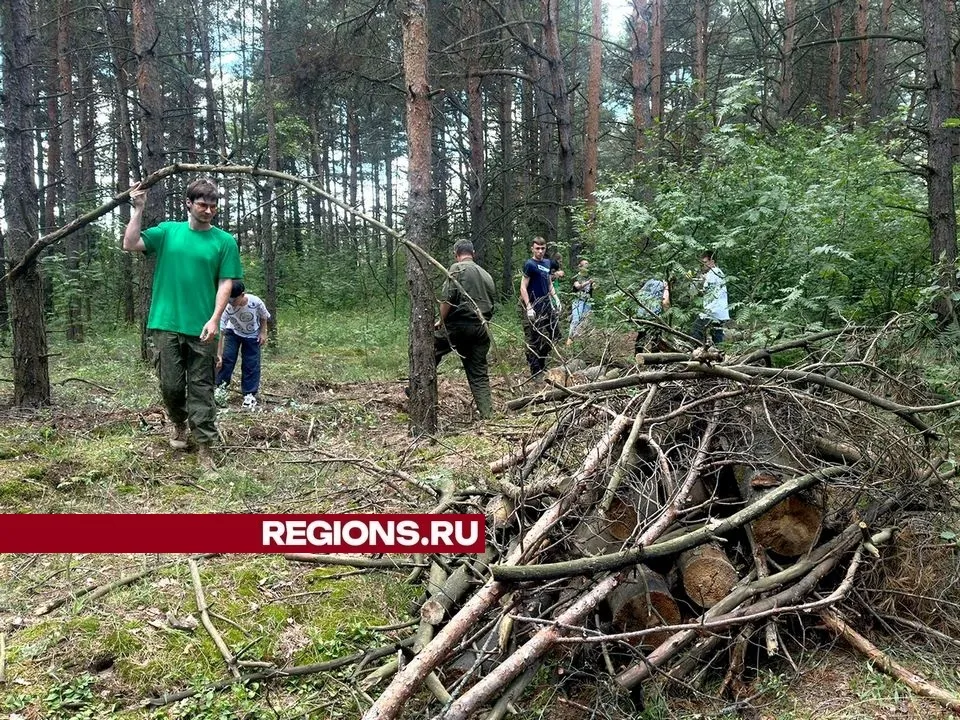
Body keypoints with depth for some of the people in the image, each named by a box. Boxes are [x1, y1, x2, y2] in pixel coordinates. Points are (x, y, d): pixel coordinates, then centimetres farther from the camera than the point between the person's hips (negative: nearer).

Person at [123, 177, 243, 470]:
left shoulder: (224, 241, 2)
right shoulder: (168, 232, 7)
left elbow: (226, 283, -3)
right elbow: (130, 245, -1)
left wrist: (214, 319, -12)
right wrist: (138, 209, -6)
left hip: (201, 328, -1)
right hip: (166, 324, 2)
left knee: (201, 388, 2)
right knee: (171, 384, 8)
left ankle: (204, 448, 6)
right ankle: (178, 424, 37)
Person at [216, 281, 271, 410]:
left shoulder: (255, 302, -32)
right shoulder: (227, 307, -33)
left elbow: (264, 317, -8)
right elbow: (221, 333, -30)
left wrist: (263, 333, -10)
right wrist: (219, 354, -33)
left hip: (252, 335, 0)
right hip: (233, 332, 0)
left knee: (251, 364, -2)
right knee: (226, 359, -9)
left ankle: (250, 394, 6)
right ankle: (220, 387, 3)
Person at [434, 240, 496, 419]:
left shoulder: (457, 268, -3)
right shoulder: (486, 275, 18)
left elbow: (447, 298, -13)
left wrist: (442, 321, -2)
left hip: (458, 325, -6)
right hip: (481, 329, 6)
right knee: (479, 373, 9)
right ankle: (487, 414, 5)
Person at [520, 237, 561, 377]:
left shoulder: (547, 263, 12)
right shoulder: (530, 264, -10)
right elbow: (523, 287, -13)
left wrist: (556, 298, 10)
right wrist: (528, 308, -21)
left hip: (547, 306, 8)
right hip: (535, 308, -8)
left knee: (553, 335, 12)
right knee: (534, 341, -1)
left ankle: (541, 364, 27)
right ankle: (536, 373, 5)